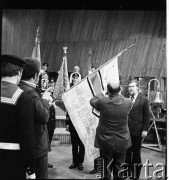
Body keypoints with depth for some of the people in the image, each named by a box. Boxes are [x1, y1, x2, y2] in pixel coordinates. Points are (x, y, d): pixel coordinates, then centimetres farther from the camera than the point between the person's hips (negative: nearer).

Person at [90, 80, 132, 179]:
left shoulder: (102, 101, -19)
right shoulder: (128, 102, -15)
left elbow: (92, 101, 3)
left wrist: (102, 94, 18)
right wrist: (119, 93, 23)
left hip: (105, 142, -1)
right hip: (122, 142, 2)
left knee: (106, 168, 14)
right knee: (119, 169, 17)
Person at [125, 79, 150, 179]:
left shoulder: (144, 100, -2)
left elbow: (147, 116, -1)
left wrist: (145, 130, -6)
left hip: (137, 132, -2)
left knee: (136, 153, 9)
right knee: (127, 153, 10)